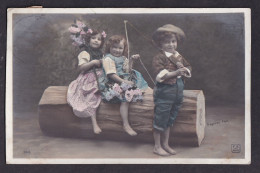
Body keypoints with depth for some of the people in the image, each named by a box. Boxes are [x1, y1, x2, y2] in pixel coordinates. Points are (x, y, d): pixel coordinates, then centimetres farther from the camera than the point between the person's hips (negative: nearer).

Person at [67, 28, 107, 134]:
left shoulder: (101, 54, 17)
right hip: (89, 80, -8)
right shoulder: (85, 53, -5)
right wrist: (93, 62, -22)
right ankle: (94, 124, -22)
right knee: (91, 99, -20)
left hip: (100, 78, 8)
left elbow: (103, 67, 27)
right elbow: (81, 67, -17)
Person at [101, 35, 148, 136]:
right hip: (115, 84, -9)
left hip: (125, 81, 9)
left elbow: (128, 71, 18)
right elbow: (111, 74, -18)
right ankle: (126, 125, -22)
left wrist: (131, 60, 7)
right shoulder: (108, 59, -9)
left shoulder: (123, 58, 17)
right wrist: (124, 82, -22)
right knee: (125, 99, -24)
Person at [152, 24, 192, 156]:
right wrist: (176, 72, -30)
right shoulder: (159, 58, -12)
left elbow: (188, 68, 14)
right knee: (160, 119, 2)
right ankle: (157, 146, 16)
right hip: (164, 92, -7)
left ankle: (165, 144, 30)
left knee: (170, 120, 17)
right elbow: (161, 75, -23)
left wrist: (184, 69, -9)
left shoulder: (179, 56, 11)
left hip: (178, 91, 7)